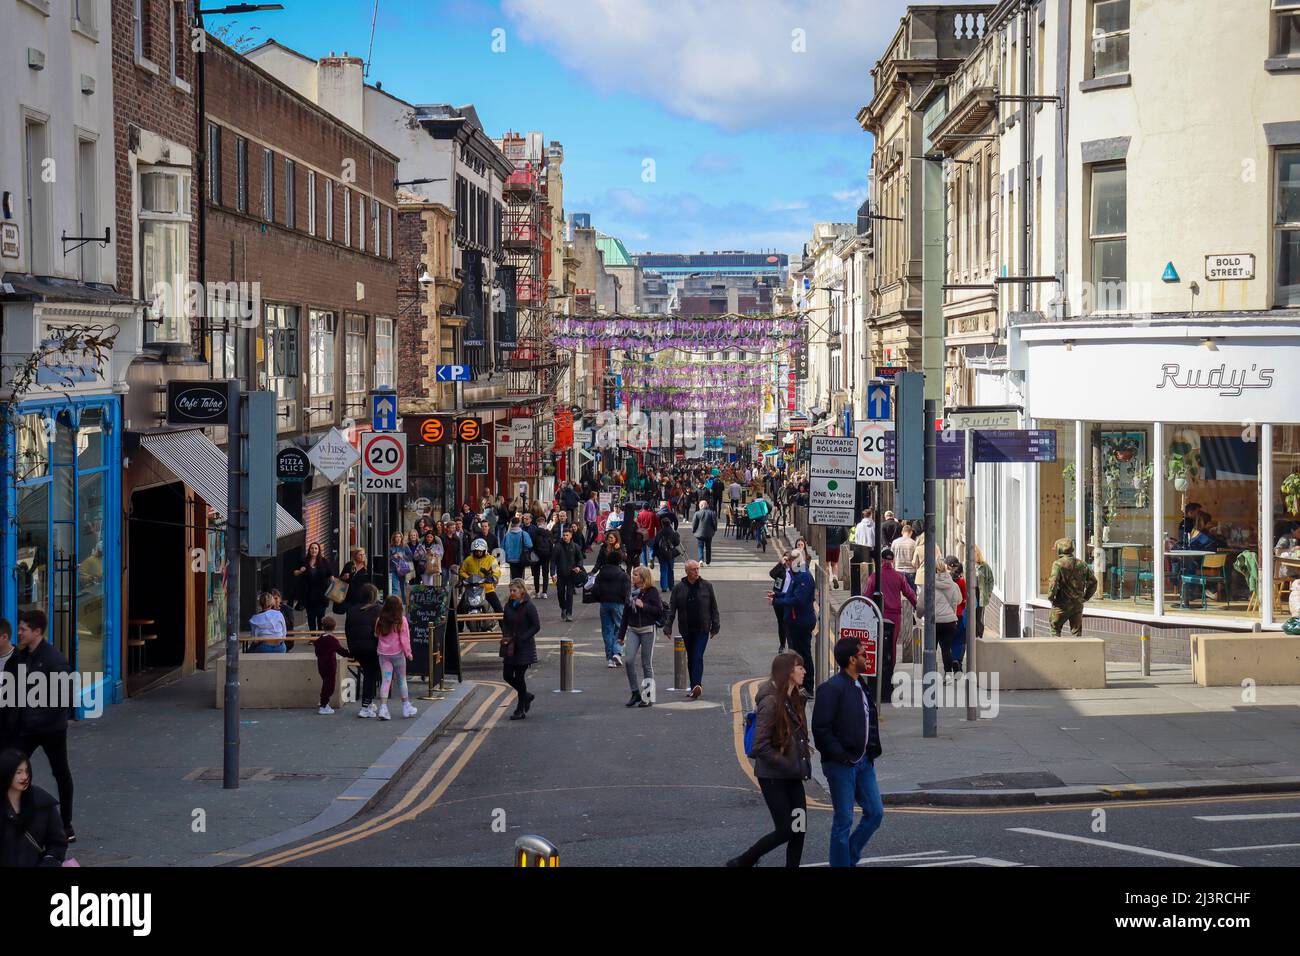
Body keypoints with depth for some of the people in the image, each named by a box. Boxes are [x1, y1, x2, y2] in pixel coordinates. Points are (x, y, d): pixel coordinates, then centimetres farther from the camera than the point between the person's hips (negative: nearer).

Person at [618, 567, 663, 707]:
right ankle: (635, 692, 2)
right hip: (633, 630, 4)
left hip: (647, 630, -4)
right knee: (628, 660, -10)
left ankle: (648, 696, 10)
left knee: (647, 664, 1)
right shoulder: (631, 591, 9)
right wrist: (621, 635, 15)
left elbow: (659, 611, -9)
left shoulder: (652, 591, -6)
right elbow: (625, 614, 14)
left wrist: (643, 606, -18)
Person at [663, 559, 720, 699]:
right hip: (686, 629, 2)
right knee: (690, 658, 11)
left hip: (702, 629, -2)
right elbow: (671, 609, 2)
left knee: (698, 657, -14)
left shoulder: (706, 586, 2)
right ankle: (695, 686, 20)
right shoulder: (678, 588, 2)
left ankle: (696, 685, -23)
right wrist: (668, 627, -5)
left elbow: (714, 608, 6)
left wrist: (715, 626, 4)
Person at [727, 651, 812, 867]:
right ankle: (741, 863, 10)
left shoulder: (794, 699, 9)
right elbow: (761, 746, -20)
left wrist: (804, 752, 5)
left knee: (799, 830, 5)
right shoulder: (771, 701, -17)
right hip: (773, 777, -8)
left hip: (792, 776, 8)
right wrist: (788, 766, -20)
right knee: (785, 831, -5)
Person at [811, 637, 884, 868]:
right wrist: (841, 756, -18)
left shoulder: (861, 686, 12)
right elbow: (821, 729, -20)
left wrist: (872, 752, 9)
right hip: (842, 766, -8)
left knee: (875, 813, 9)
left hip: (863, 762, 8)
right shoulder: (832, 688, -16)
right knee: (843, 821, 0)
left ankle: (849, 858, 23)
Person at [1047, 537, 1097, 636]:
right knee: (1077, 632, 9)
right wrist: (1085, 597, 14)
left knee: (1055, 631, 10)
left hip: (1062, 605, -5)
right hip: (1077, 605, 5)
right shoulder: (1081, 564, 6)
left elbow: (1053, 582, -21)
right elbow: (1093, 581, 10)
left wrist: (1050, 597, -7)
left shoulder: (1058, 564, -12)